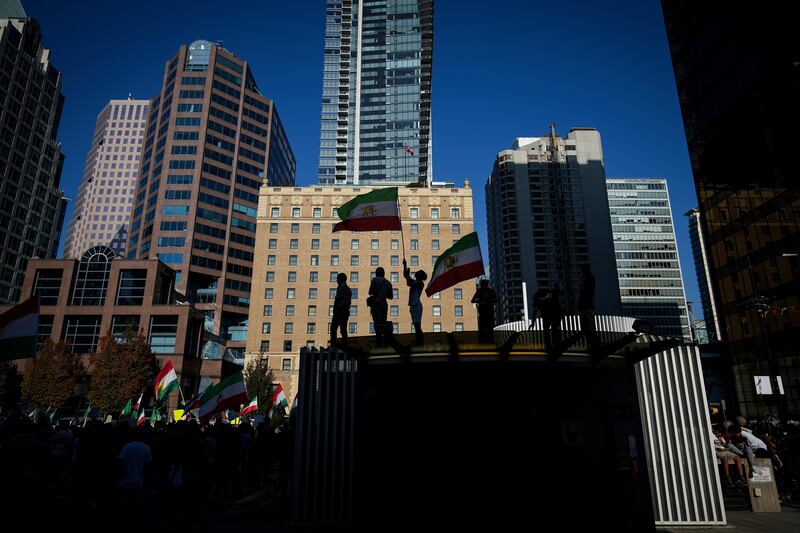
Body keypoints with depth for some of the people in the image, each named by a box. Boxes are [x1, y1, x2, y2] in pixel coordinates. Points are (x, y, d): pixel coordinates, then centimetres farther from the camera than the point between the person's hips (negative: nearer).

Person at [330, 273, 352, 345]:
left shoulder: (341, 287, -5)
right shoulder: (349, 289, 21)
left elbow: (337, 299, -14)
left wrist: (335, 310, -13)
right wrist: (346, 309, 19)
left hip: (339, 310, -8)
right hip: (346, 311, 8)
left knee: (333, 328, -7)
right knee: (343, 329, 5)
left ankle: (333, 345, -15)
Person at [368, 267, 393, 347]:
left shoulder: (375, 280, -2)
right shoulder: (388, 283, 12)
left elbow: (370, 292, -5)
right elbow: (390, 296, 16)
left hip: (376, 304, -5)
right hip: (384, 305, 5)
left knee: (377, 325, -8)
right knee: (383, 324, 12)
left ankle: (379, 344, -14)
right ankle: (386, 343, 8)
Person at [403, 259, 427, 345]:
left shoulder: (420, 283, -6)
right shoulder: (415, 282, 17)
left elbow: (411, 283, -22)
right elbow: (405, 276, 19)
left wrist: (408, 275, -16)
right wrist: (405, 266, 12)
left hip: (417, 305, -9)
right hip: (413, 305, 9)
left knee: (417, 325, -11)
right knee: (416, 325, 10)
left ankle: (419, 342, -11)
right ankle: (417, 341, 13)